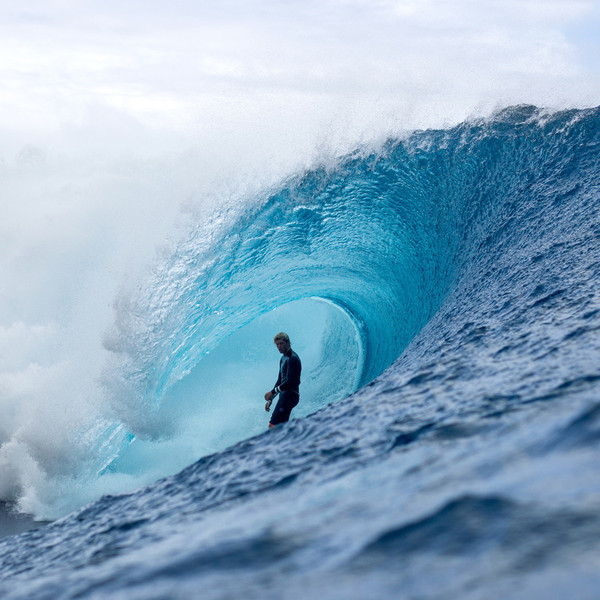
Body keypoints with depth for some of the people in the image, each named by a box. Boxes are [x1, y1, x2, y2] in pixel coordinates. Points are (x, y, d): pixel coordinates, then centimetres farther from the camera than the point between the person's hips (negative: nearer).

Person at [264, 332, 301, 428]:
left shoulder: (293, 358, -13)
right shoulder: (283, 359, 19)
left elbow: (291, 382, -21)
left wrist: (273, 392, -16)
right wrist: (270, 399, 20)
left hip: (290, 395, -10)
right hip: (284, 395, 10)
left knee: (273, 426, -19)